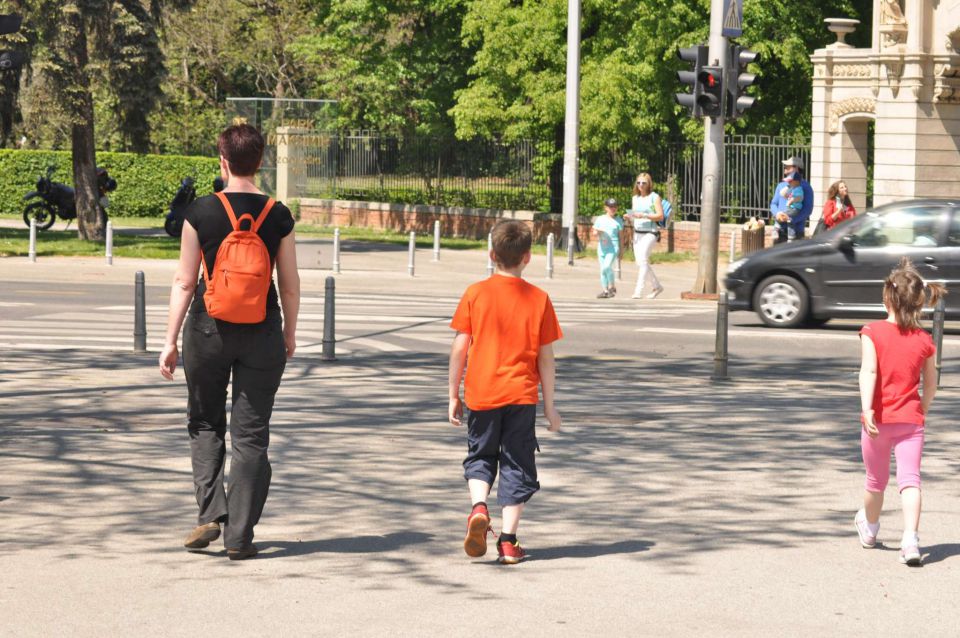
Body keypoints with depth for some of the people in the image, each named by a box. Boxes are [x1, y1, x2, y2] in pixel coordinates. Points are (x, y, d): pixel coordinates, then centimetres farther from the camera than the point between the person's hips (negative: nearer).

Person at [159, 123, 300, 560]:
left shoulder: (201, 212, -7)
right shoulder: (278, 216, -3)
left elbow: (184, 282, -5)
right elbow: (289, 284, 4)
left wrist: (171, 340, 2)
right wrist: (290, 333, 19)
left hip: (209, 328, -1)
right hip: (261, 334, 1)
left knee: (205, 424, 18)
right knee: (250, 434, 6)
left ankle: (211, 513, 3)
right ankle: (239, 536, 6)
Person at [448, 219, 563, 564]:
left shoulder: (475, 294, -3)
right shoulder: (538, 299, -2)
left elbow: (459, 348, -2)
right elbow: (545, 357, 0)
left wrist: (454, 395, 8)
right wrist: (549, 405, 8)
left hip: (481, 394, 0)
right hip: (522, 394, 0)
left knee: (480, 457, 17)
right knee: (516, 467, 7)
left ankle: (479, 506, -11)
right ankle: (508, 542, 4)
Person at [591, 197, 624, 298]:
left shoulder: (618, 221, 4)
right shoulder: (600, 219, 9)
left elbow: (620, 235, 8)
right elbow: (594, 232, 11)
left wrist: (620, 250, 7)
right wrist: (597, 233, -14)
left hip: (613, 247, -3)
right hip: (602, 247, 3)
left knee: (607, 266, -19)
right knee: (602, 269, 5)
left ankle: (612, 286, -2)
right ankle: (604, 290, 12)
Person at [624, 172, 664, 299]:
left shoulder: (654, 197, -3)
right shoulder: (635, 198, 16)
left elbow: (660, 216, -9)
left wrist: (644, 215, -20)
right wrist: (628, 216, 0)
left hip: (650, 232, -7)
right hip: (637, 232, 7)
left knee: (643, 259, -19)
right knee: (640, 262, 9)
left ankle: (638, 291, -22)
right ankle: (656, 286, 26)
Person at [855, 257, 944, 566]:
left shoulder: (873, 332, -8)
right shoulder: (924, 340, 1)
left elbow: (869, 371, -20)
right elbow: (930, 385, 9)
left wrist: (867, 410, -27)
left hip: (879, 420, -1)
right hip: (911, 420, 1)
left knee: (876, 480, 17)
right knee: (909, 479, -6)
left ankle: (869, 528, 41)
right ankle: (910, 539, -24)